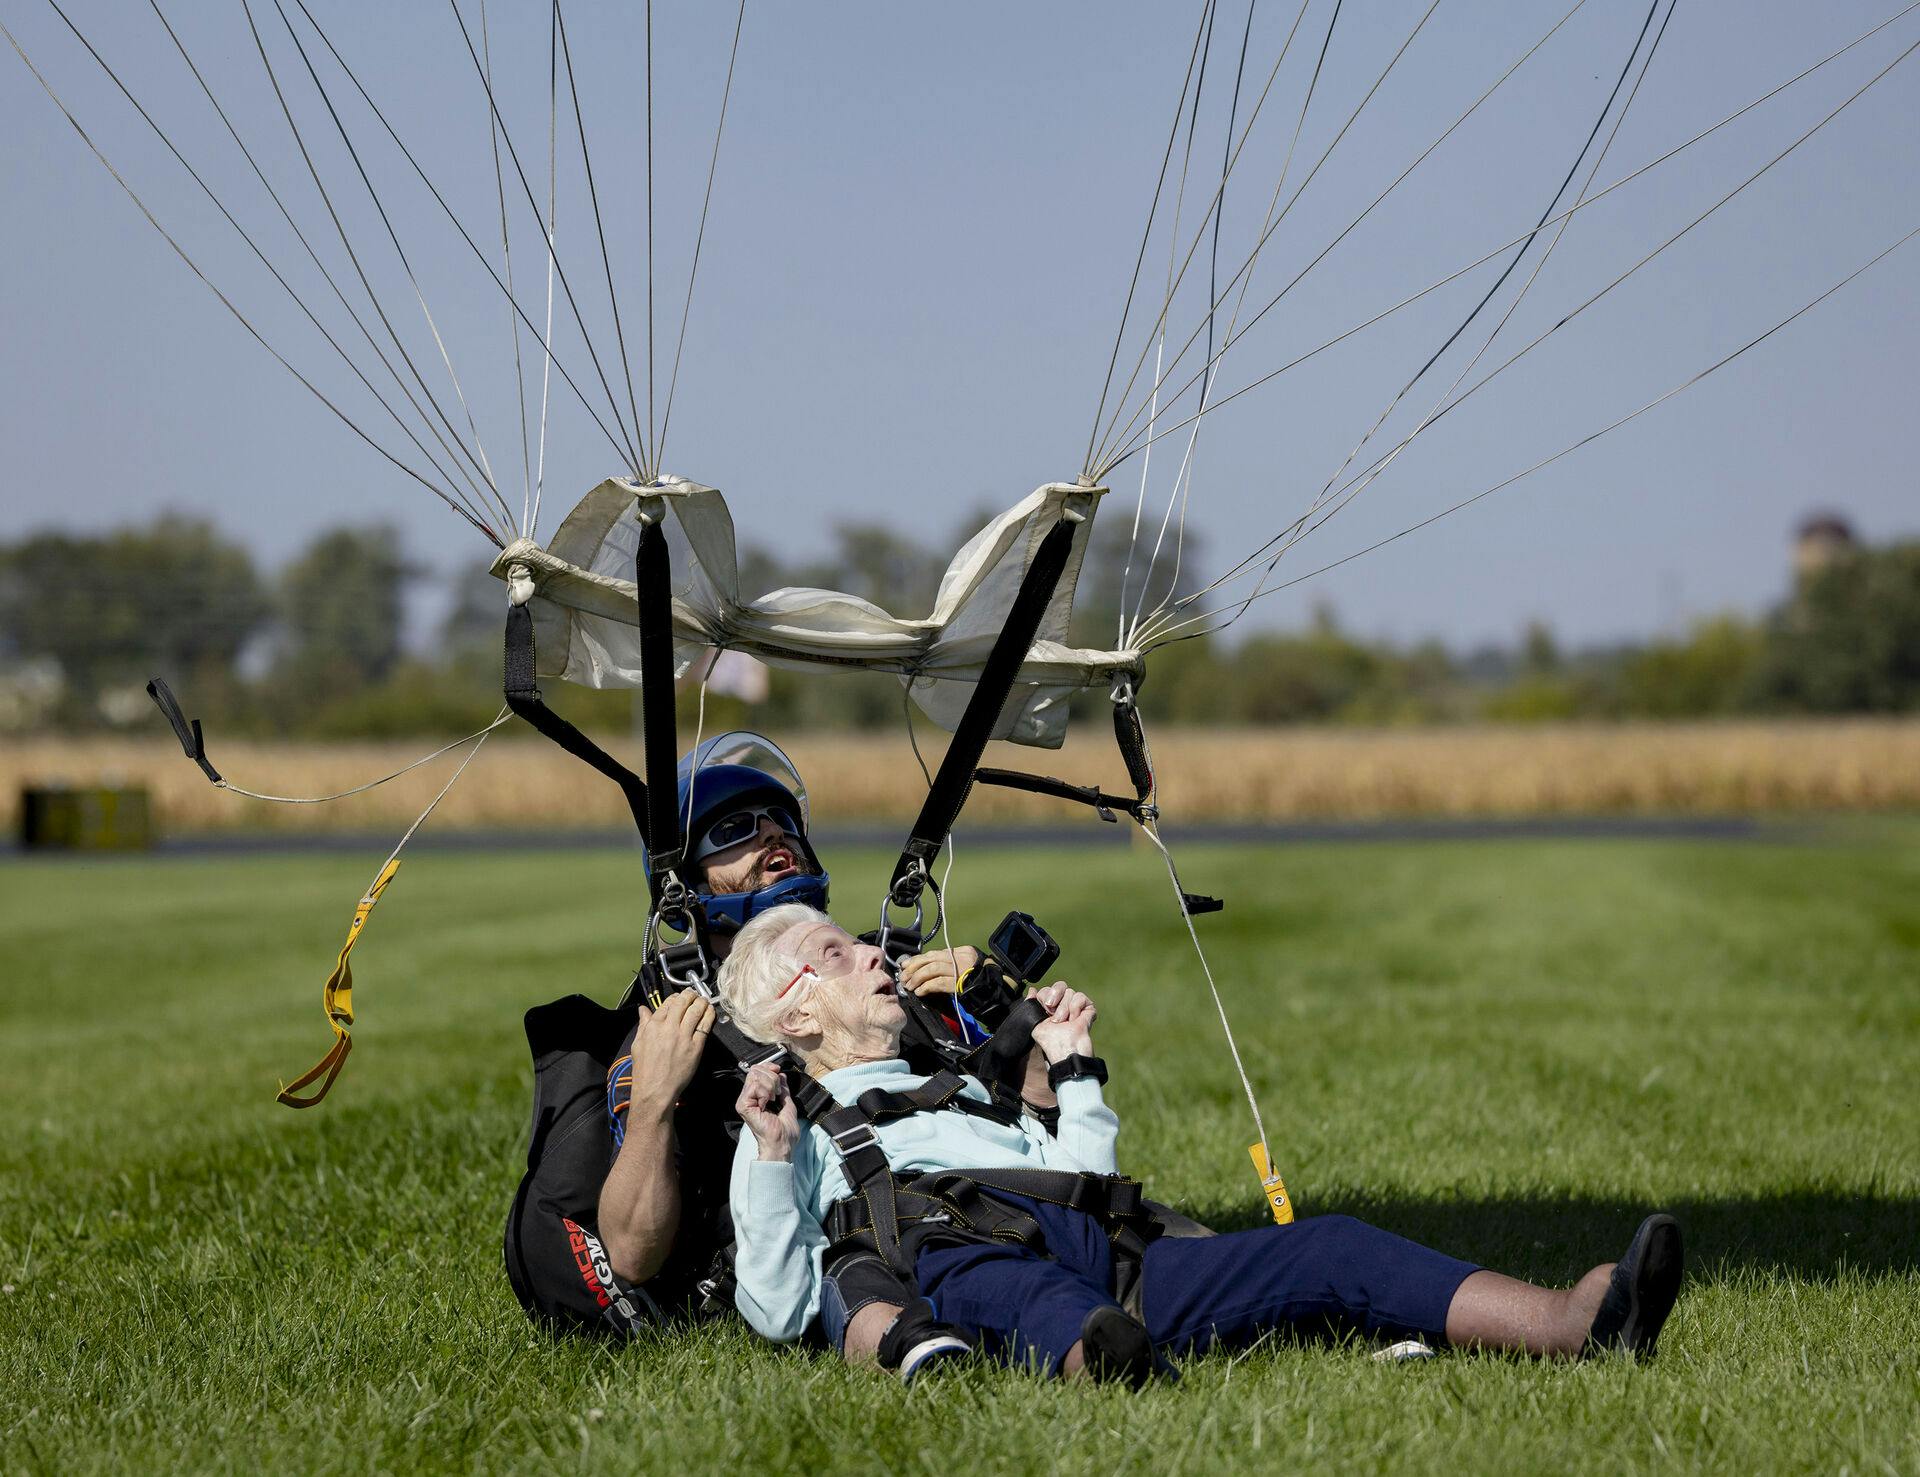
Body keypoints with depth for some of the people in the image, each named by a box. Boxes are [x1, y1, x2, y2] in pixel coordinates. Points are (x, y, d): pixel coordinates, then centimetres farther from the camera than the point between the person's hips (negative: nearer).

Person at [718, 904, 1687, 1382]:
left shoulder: (953, 1090, 43)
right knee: (1006, 1286, -44)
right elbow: (777, 1310, 7)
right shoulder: (795, 1132, 24)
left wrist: (1074, 1070, 37)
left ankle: (1574, 1325, -39)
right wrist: (772, 1158, -3)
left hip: (1090, 1241, 6)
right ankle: (1100, 1367, -80)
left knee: (1323, 1250, -18)